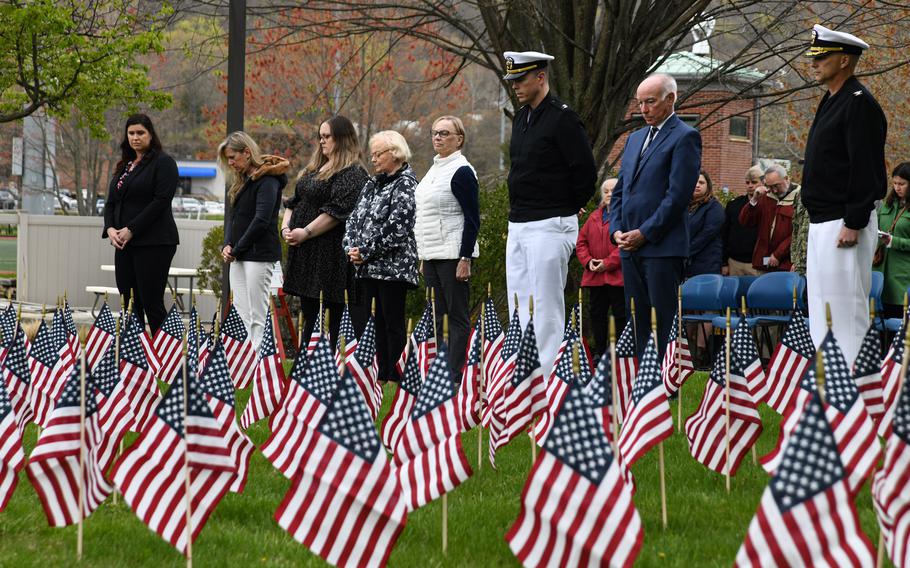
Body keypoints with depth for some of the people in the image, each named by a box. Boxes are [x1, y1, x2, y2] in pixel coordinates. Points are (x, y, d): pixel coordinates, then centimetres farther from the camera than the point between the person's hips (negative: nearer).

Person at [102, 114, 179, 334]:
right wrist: (110, 229, -4)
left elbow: (161, 200, -14)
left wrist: (131, 230, -17)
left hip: (153, 243, -8)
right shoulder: (124, 167, 19)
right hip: (124, 244, 8)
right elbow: (111, 202, 17)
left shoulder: (162, 163, -4)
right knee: (129, 304, 5)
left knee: (151, 303, -10)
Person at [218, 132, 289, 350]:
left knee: (257, 316, -9)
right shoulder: (242, 181, 18)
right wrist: (227, 245, 1)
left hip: (259, 254, -9)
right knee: (241, 316, 6)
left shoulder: (267, 180, -10)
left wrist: (237, 249, -12)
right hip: (239, 257, 9)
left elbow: (261, 221, -17)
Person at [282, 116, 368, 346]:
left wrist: (306, 232, -18)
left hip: (331, 254, -9)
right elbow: (294, 201, 22)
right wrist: (286, 227, 4)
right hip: (305, 253, 9)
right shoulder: (313, 169, 19)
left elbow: (337, 210, -19)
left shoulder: (352, 173, -10)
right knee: (308, 312, 11)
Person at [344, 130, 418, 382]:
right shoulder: (372, 184, 17)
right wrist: (352, 247, -2)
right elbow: (355, 217, 16)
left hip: (393, 266, -8)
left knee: (393, 322, -6)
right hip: (369, 267, 8)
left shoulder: (405, 184, -9)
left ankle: (396, 376, -4)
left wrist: (366, 252, -14)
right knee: (376, 322, 8)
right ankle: (381, 374, 12)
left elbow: (396, 227, -17)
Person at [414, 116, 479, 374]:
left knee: (457, 316, -6)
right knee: (437, 315, 9)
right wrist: (423, 256, 20)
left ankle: (456, 374, -6)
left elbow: (472, 219, -14)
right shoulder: (434, 169, 16)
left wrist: (465, 259, -19)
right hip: (432, 255, 9)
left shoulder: (462, 171, -10)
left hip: (453, 254, -9)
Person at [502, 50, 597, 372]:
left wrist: (565, 209, -1)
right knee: (519, 307, 11)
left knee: (545, 308, -9)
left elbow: (586, 174, -13)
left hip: (550, 225, -9)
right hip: (517, 225, 9)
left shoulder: (562, 119, -13)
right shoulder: (521, 118, 14)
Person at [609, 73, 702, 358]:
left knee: (664, 323, -10)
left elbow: (678, 195, -13)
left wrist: (644, 233, -14)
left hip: (662, 247, -8)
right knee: (638, 324, 7)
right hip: (630, 248, 8)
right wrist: (617, 230, 5)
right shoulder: (635, 138, 20)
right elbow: (620, 190, 22)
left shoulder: (685, 137, -5)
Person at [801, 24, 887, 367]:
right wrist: (819, 222, 20)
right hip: (822, 223, 11)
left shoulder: (858, 103, -14)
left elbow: (864, 168, -20)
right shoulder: (830, 102, 18)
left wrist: (853, 225, -23)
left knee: (846, 309, -11)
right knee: (821, 310, 13)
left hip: (844, 224, -11)